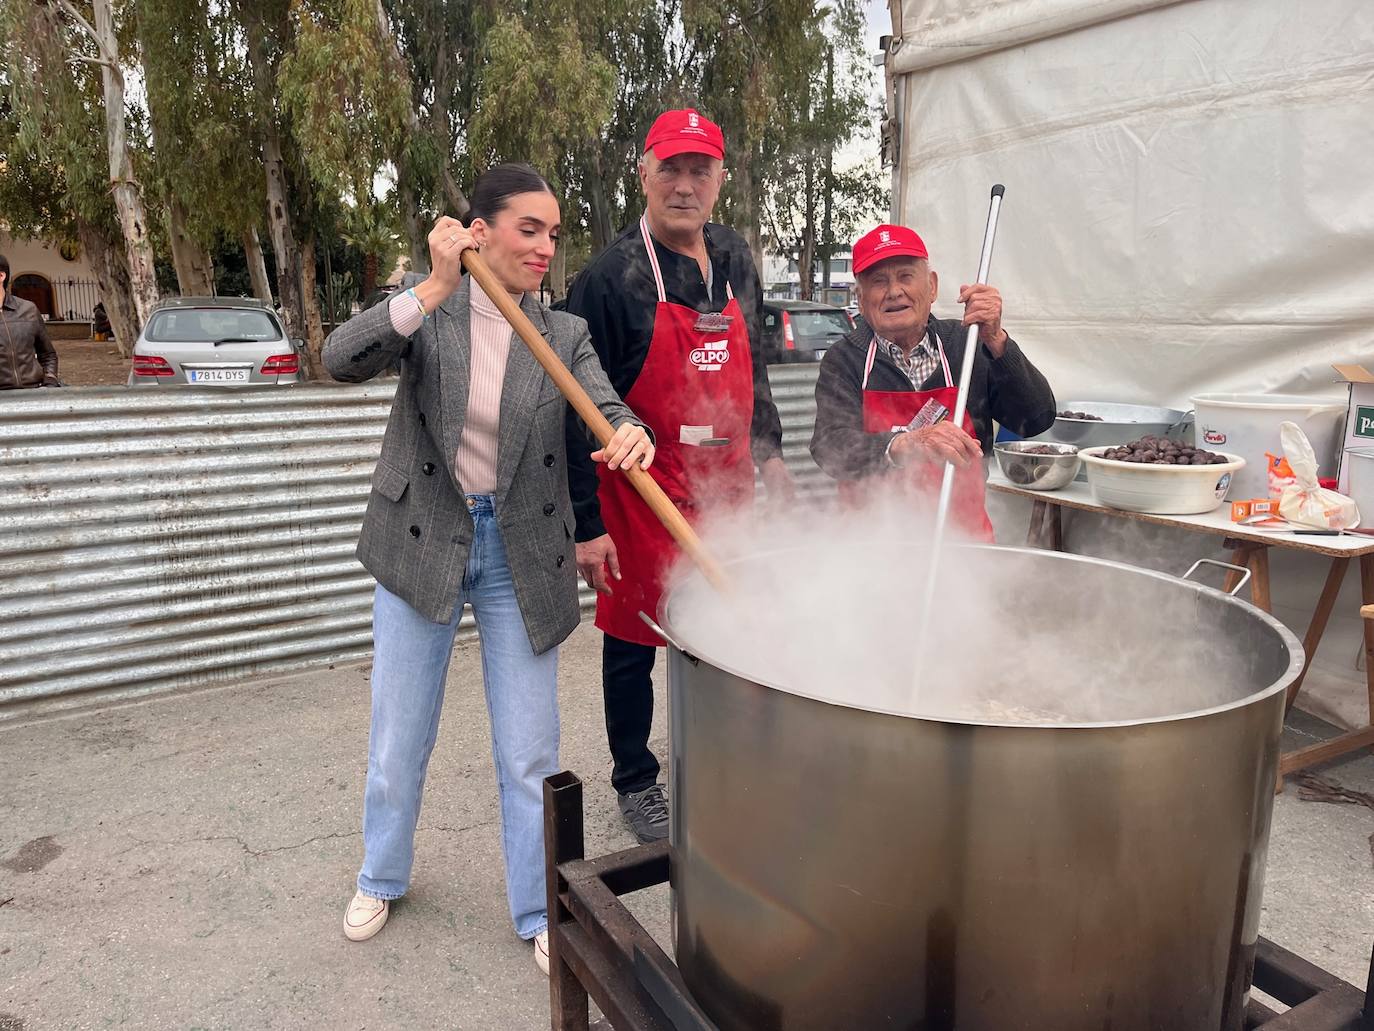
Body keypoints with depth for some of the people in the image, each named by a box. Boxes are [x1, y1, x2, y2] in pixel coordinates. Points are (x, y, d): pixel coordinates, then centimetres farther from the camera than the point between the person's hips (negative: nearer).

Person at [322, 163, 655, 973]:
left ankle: (540, 912, 28)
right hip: (422, 543, 0)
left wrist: (631, 434, -38)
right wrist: (435, 287, -30)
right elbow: (343, 361, -20)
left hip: (520, 554, 1)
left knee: (530, 752, 7)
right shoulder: (426, 306, -4)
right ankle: (383, 878, 43)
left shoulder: (564, 334, 0)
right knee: (399, 738, 16)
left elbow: (606, 405, -15)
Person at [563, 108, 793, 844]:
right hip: (641, 496, -5)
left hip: (724, 490, 6)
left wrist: (768, 452, 19)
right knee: (633, 640, 9)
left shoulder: (735, 260, 8)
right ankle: (635, 782, 30)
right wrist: (586, 522, -16)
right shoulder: (612, 277, -13)